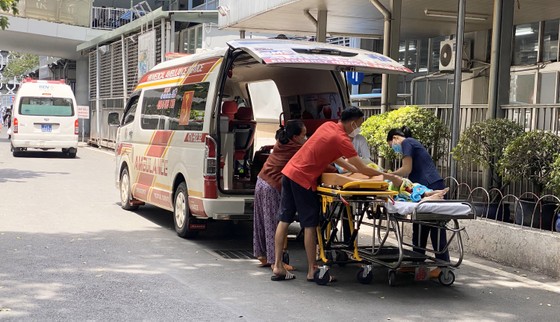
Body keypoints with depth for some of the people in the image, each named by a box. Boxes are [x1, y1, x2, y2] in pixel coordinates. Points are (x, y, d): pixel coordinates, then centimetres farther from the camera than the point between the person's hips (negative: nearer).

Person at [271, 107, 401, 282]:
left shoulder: (327, 126, 11)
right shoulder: (342, 140, -13)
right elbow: (363, 169, -10)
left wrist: (353, 169, 19)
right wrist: (384, 175, 4)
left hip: (289, 171, 9)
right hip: (303, 179, -8)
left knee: (284, 220, 8)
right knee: (310, 225, 0)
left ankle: (277, 267, 11)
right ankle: (312, 271, 5)